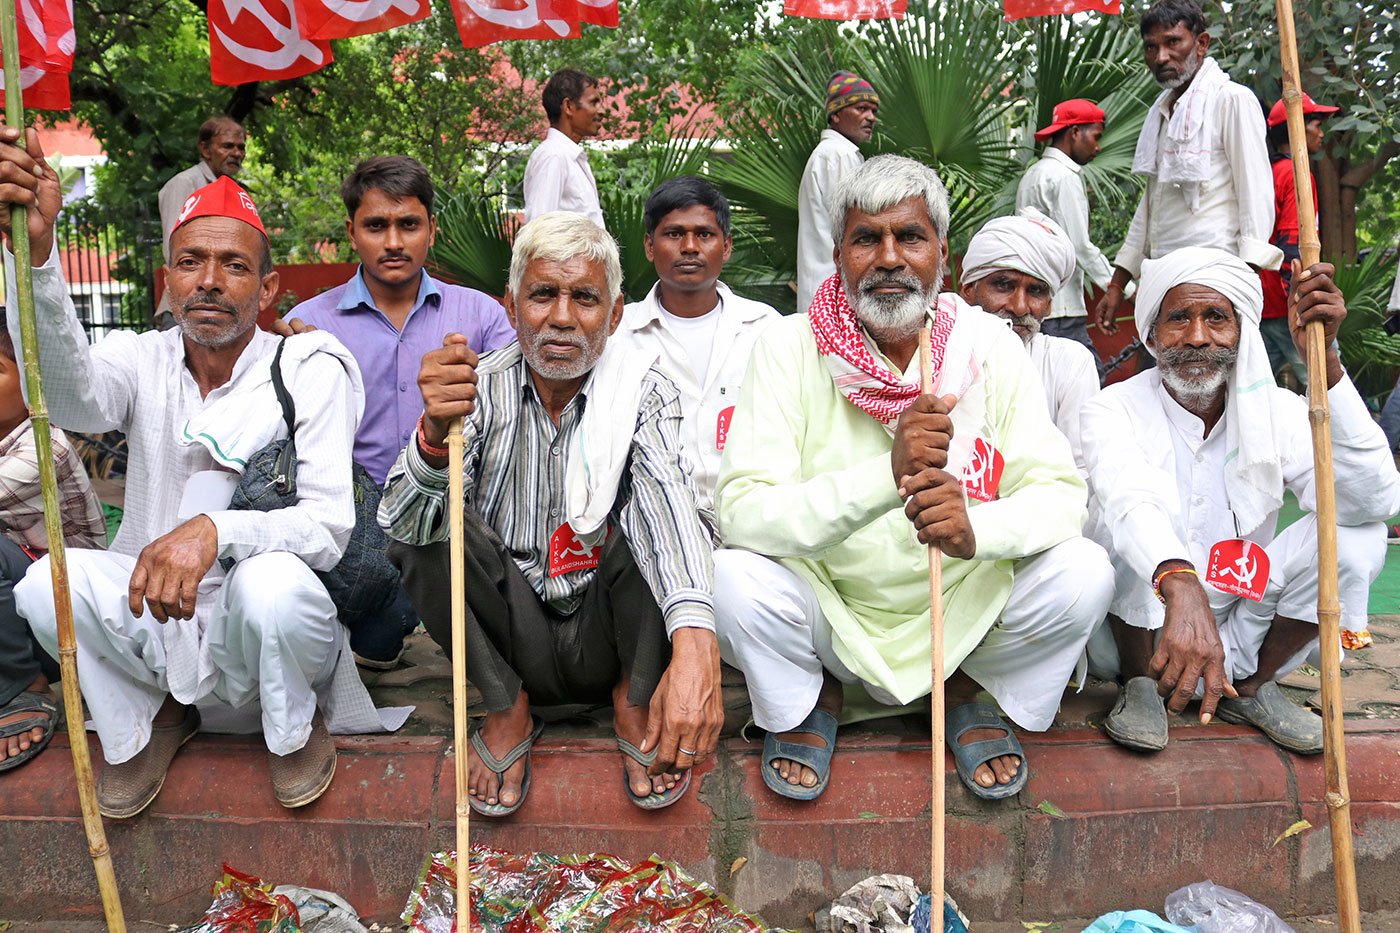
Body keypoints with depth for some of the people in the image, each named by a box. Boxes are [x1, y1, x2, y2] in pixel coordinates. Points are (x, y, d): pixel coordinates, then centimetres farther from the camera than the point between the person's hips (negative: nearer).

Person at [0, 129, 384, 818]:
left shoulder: (311, 367, -9)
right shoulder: (141, 360, 1)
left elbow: (330, 526, -17)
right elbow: (72, 397, -25)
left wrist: (214, 530, -35)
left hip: (261, 636, -3)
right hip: (152, 623, 3)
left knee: (271, 583, -35)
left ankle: (295, 728, -1)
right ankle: (147, 723, 7)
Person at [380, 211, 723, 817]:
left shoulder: (643, 392, -9)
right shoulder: (482, 389, -6)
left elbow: (669, 505, -29)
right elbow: (400, 520, -17)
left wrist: (694, 644, -48)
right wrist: (436, 433, -41)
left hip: (610, 637, -1)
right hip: (516, 636, 1)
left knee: (640, 490, -25)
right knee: (422, 524, -22)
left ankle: (635, 700, -6)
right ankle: (506, 709, -4)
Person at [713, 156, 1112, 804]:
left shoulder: (989, 345, -7)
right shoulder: (789, 348, -13)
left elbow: (1062, 491, -11)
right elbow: (740, 512, -24)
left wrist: (978, 527, -34)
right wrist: (886, 475, -39)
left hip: (964, 610, 2)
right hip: (828, 618, -1)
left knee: (1083, 573, -23)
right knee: (730, 579, -29)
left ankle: (974, 690, 10)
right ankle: (806, 701, 6)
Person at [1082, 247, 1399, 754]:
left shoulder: (1276, 410, -3)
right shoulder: (1115, 409, -13)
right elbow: (1128, 501, -36)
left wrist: (1324, 358, -27)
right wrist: (1182, 590, -57)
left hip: (1242, 633, 3)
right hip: (1135, 632, -3)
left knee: (1356, 534, -16)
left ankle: (1250, 687, 1)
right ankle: (1140, 687, -8)